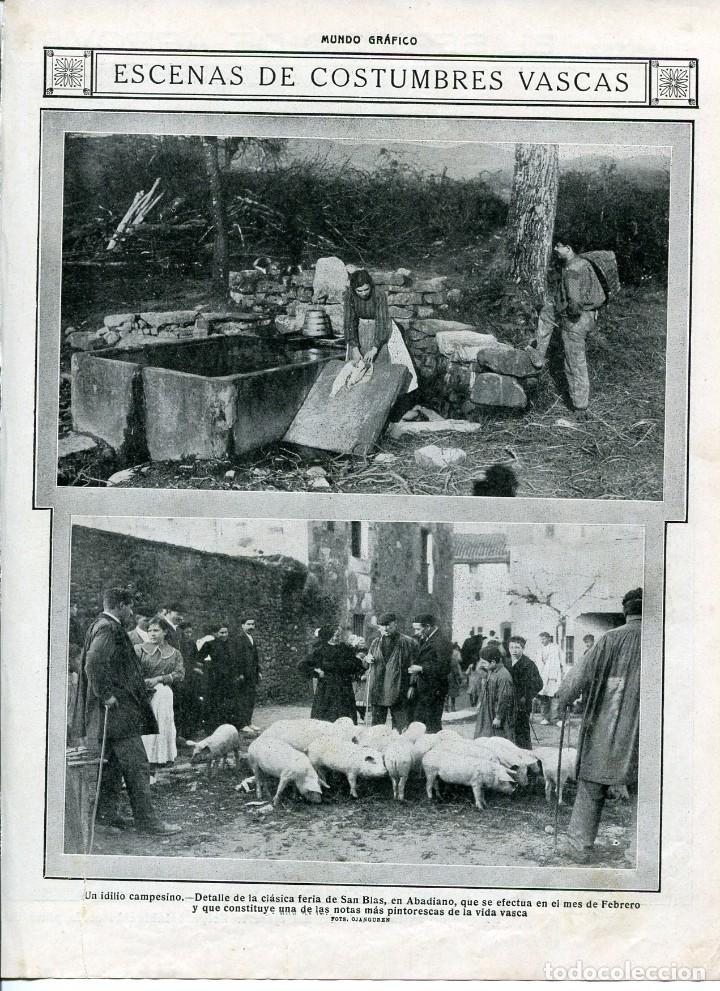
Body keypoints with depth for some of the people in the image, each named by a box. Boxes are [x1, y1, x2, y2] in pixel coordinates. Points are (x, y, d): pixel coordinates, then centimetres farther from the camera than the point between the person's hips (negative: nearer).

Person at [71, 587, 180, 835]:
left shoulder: (101, 626, 16)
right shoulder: (108, 629, -16)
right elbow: (94, 662, -30)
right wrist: (105, 694, -23)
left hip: (113, 708, 11)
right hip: (117, 710, -11)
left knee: (112, 764, 15)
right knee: (136, 765, -7)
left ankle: (108, 813, 21)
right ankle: (145, 818, -4)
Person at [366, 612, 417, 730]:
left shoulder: (406, 642, -2)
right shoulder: (376, 643, 13)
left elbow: (413, 665, -3)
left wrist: (412, 686, -11)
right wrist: (368, 660, 3)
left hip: (398, 690, -4)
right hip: (377, 689, 4)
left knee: (400, 725, -3)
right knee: (377, 724, 7)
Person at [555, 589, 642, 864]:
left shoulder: (611, 639, -6)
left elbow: (581, 673, -3)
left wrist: (563, 700, 12)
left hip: (605, 727, 0)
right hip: (643, 734, 0)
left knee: (591, 789, 12)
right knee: (641, 793, 11)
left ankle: (580, 846, 18)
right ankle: (638, 852, 9)